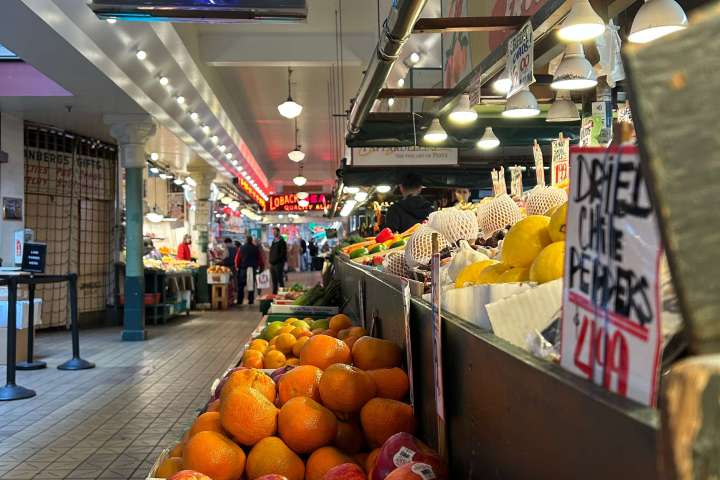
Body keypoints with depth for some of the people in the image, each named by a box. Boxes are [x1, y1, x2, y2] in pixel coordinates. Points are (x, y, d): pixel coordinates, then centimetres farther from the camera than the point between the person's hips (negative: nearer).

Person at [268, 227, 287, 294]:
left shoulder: (282, 242, -6)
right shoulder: (273, 242, 17)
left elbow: (283, 253, -11)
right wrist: (270, 260, 12)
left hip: (279, 263, -7)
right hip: (272, 264, 7)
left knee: (280, 280, -6)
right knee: (274, 281, 10)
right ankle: (274, 293, 15)